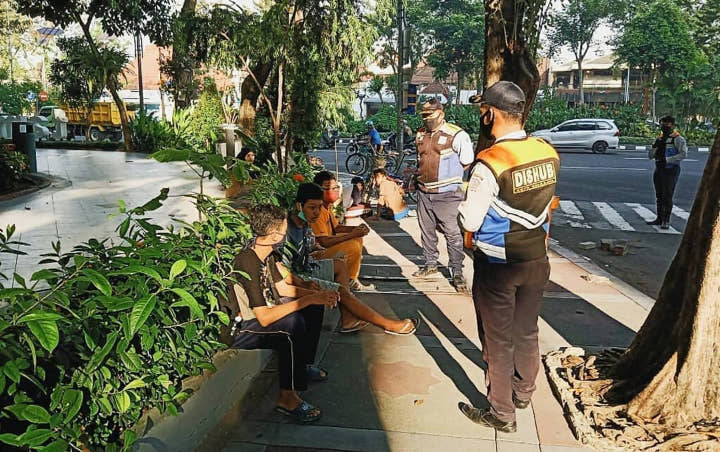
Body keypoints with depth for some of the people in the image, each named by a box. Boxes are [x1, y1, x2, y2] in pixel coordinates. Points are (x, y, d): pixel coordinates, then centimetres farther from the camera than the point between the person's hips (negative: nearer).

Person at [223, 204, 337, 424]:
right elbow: (264, 318, -34)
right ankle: (287, 397, -23)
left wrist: (318, 294, -4)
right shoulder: (247, 263, -29)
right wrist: (308, 299, -31)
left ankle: (304, 365, 19)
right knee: (293, 322, -34)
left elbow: (284, 289, 10)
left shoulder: (266, 255, 1)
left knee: (315, 307, 10)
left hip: (261, 314, 10)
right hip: (241, 330, -10)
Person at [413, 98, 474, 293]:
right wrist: (424, 176, 14)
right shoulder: (420, 134, 10)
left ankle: (457, 273, 5)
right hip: (424, 193, 7)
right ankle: (431, 264, 33)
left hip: (447, 195, -6)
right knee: (427, 231, 16)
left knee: (453, 234, -4)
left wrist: (448, 175, 2)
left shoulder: (457, 135, -11)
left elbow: (467, 163, -3)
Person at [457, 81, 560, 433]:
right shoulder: (548, 153, -5)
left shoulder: (490, 164, -25)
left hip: (497, 266, -6)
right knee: (527, 332, 23)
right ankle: (523, 392, 44)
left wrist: (463, 203, 1)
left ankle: (502, 414, 26)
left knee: (499, 341, 10)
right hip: (537, 259, 6)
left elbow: (470, 222, -18)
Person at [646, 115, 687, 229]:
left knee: (667, 196, -7)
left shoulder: (678, 139, -6)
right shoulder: (659, 138, 15)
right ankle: (659, 219, 21)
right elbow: (650, 156, 12)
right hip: (659, 170, 7)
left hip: (671, 171, -7)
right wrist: (655, 146, -6)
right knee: (659, 196, 12)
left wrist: (667, 160, -23)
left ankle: (666, 221, -3)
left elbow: (684, 154, -20)